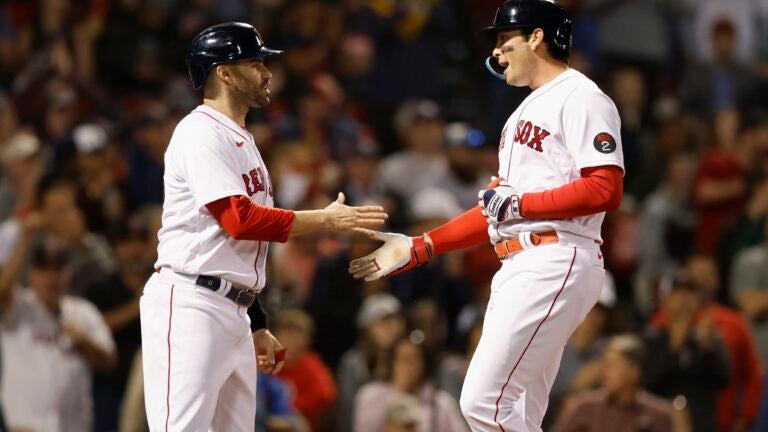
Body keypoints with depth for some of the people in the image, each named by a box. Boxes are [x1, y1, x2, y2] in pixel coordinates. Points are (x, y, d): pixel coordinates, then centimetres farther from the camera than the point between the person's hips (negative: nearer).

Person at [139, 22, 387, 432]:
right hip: (190, 307, -10)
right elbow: (239, 219, -20)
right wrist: (326, 220, -14)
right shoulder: (201, 133, -9)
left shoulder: (241, 140, 21)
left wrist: (258, 326, 21)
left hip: (233, 312, 10)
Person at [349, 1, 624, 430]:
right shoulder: (525, 112, 25)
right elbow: (496, 211, 26)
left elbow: (605, 190, -17)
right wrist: (417, 249, 20)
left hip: (556, 263, -10)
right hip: (517, 268, 10)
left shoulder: (581, 98, -6)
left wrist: (520, 204, -14)